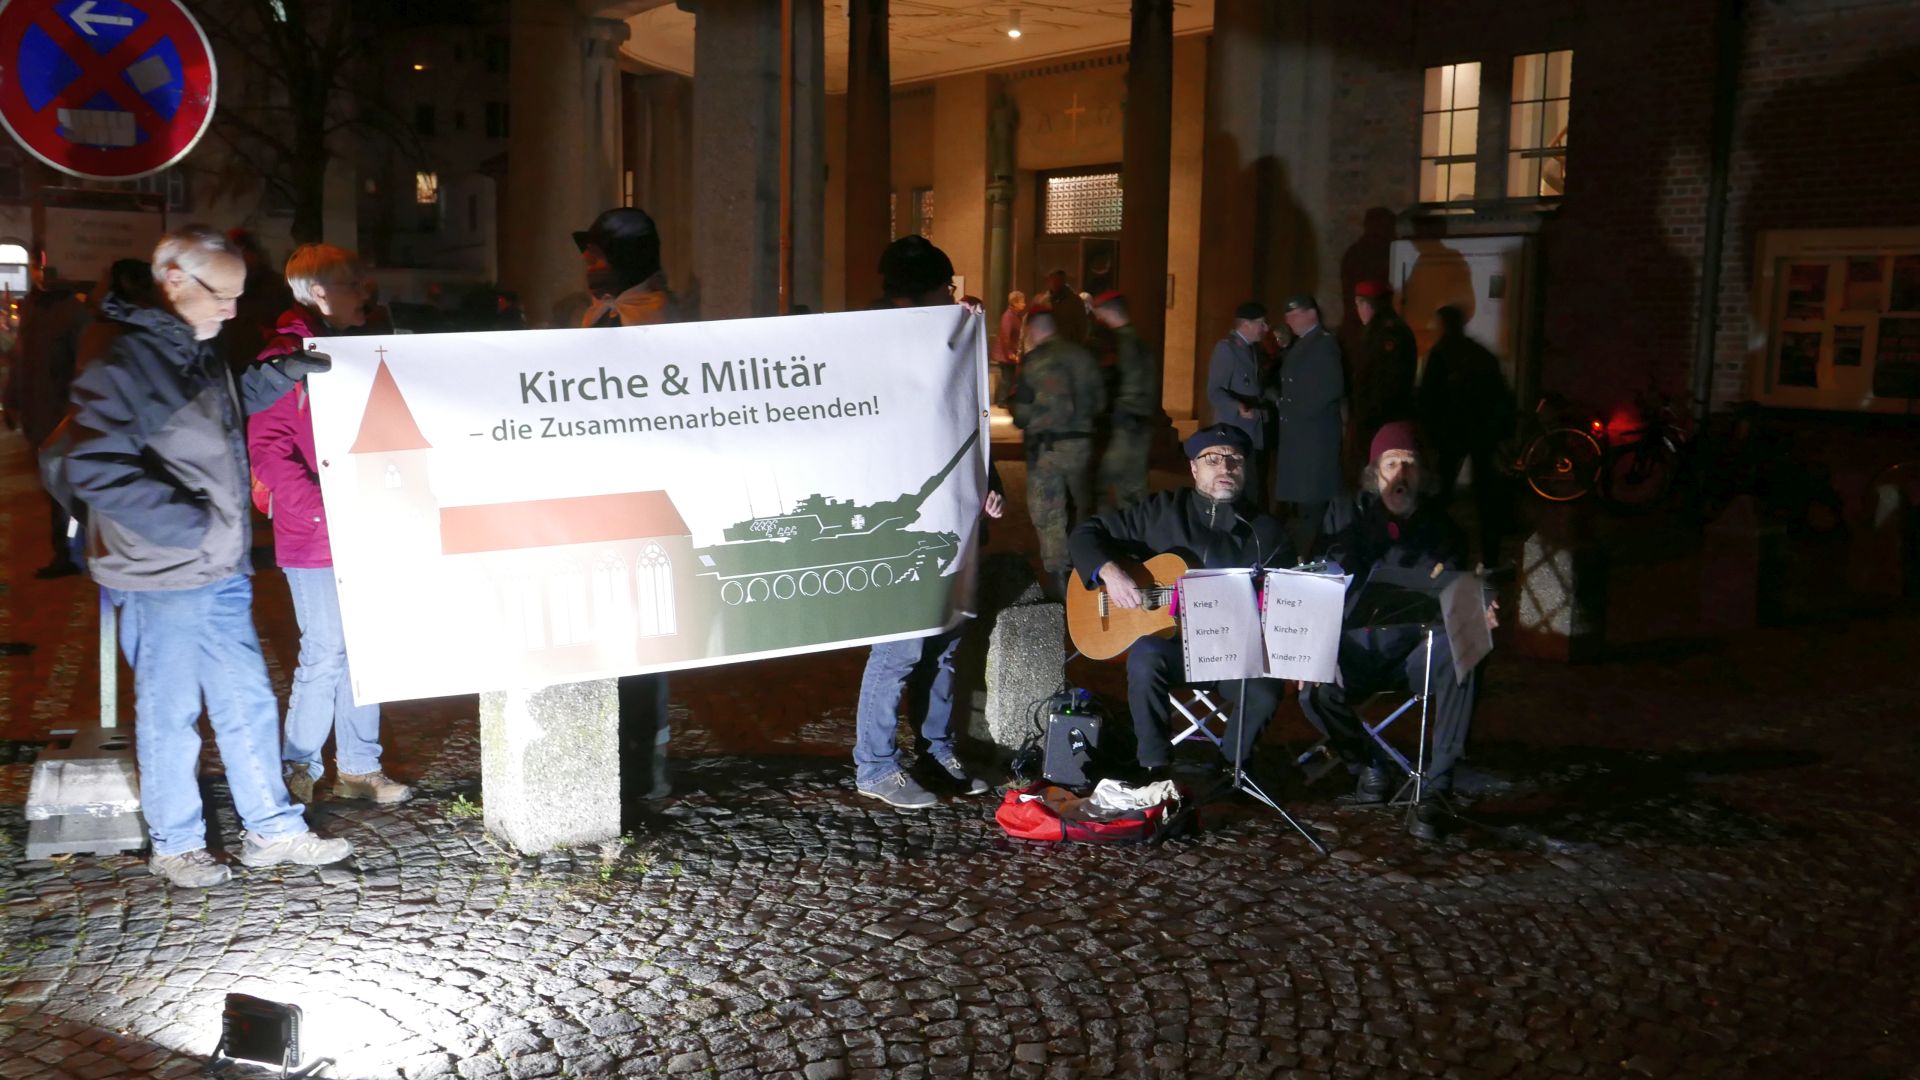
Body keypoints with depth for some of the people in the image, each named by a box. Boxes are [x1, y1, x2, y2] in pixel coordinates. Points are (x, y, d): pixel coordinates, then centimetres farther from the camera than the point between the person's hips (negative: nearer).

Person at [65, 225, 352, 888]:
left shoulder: (202, 357, 13)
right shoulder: (125, 361, -14)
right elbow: (96, 469, -22)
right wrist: (187, 523, -20)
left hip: (222, 572, 8)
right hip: (161, 578, -8)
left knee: (248, 702, 11)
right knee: (170, 713, 5)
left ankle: (272, 829, 21)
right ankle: (175, 845, 20)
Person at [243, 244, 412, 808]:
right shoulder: (284, 359, -7)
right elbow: (268, 448, -14)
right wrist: (322, 511, -22)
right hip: (313, 538, -7)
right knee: (326, 650, -5)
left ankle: (359, 767, 19)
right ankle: (298, 772, 10)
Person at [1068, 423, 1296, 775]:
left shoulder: (1268, 532, 8)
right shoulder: (1160, 511, 7)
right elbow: (1086, 534, 7)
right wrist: (1109, 572, -13)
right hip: (1164, 637, -1)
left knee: (1265, 693, -28)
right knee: (1145, 659, -34)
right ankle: (1154, 766, -16)